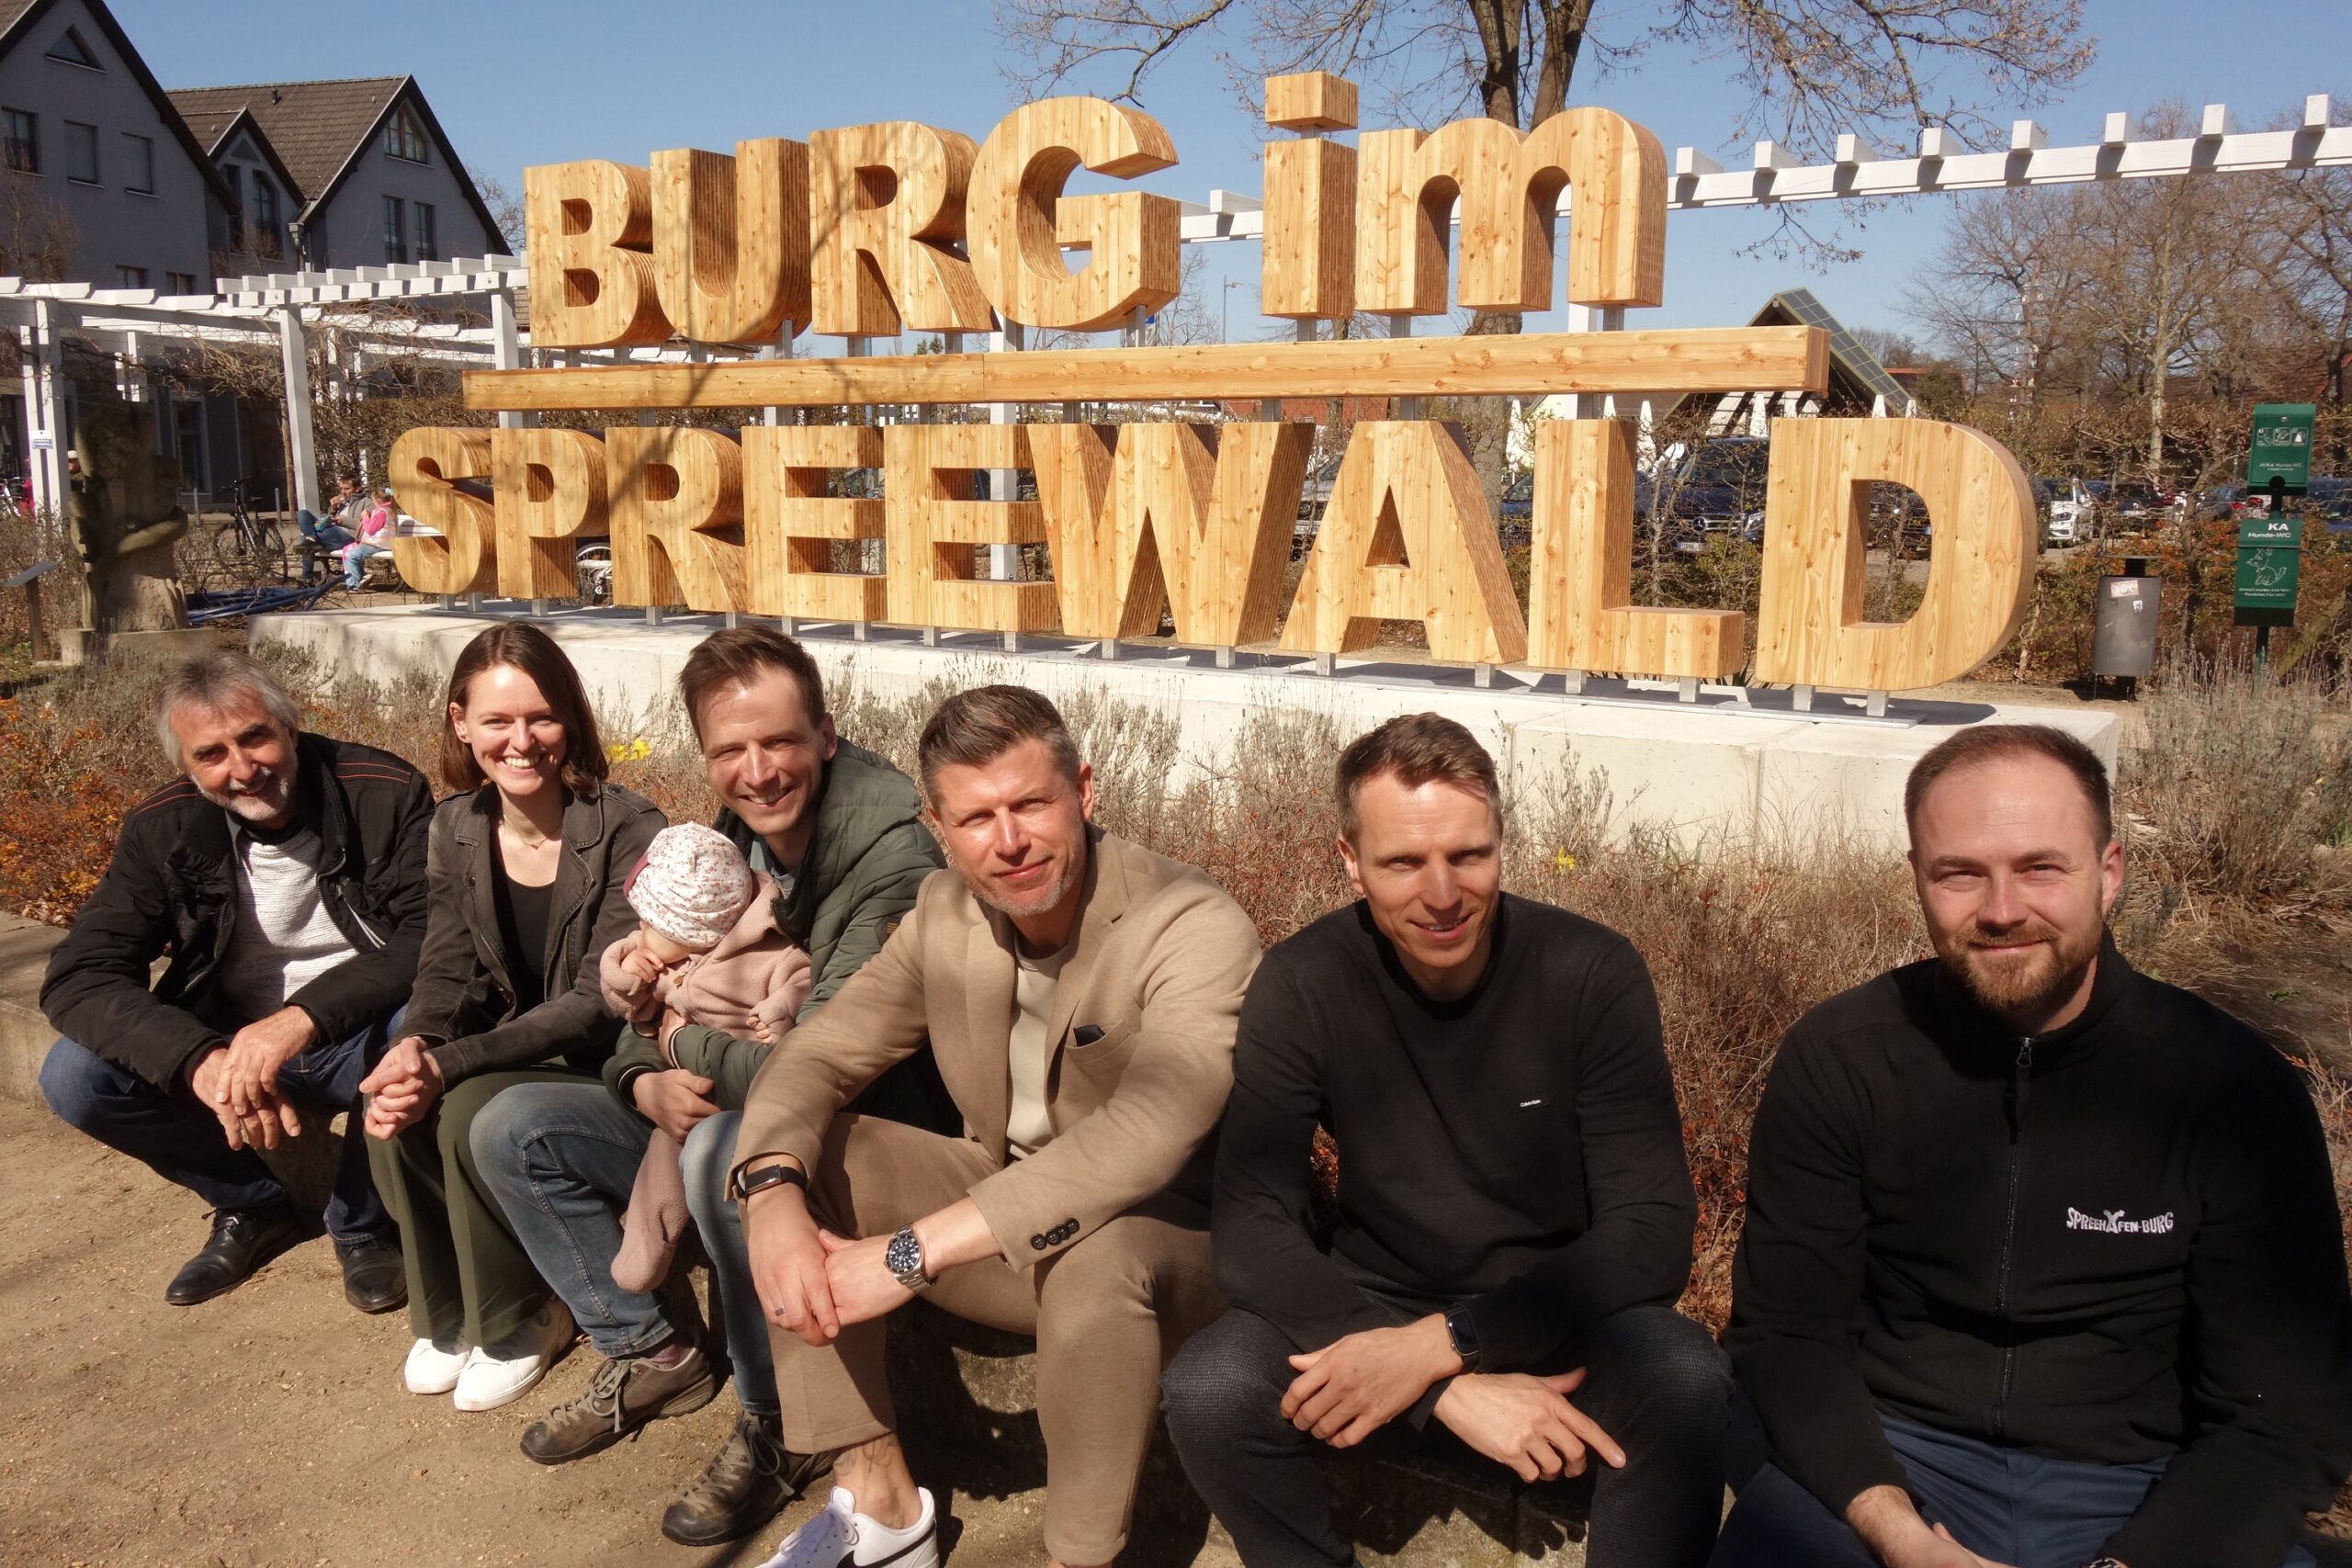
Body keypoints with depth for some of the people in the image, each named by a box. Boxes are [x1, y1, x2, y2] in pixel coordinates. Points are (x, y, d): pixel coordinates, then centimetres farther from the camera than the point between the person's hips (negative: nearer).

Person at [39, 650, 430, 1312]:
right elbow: (77, 977, -14)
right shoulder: (164, 829, -8)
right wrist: (202, 1062, -33)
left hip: (359, 1034, -3)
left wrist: (302, 1017, -38)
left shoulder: (385, 793, -16)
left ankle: (363, 1222, -5)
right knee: (73, 1077, -18)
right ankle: (254, 1206, 6)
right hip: (228, 1040, 3)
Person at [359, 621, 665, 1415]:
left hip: (613, 1064, -5)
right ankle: (446, 1312, 4)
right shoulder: (457, 828, -1)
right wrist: (415, 1049, -25)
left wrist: (448, 1064, -30)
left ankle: (521, 1323, -1)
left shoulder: (627, 828, -20)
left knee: (471, 1111, -29)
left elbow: (598, 1002, -22)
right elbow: (447, 971, -1)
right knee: (393, 1110, -22)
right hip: (517, 1051, 5)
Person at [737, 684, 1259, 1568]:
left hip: (1168, 1232, -6)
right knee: (798, 1156, -9)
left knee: (1098, 1258, -39)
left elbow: (1146, 1133, -38)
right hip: (1001, 1204, 6)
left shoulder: (1196, 928, -25)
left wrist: (915, 1253, -40)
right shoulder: (945, 913, -4)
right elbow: (817, 1056, -4)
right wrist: (772, 1193, -26)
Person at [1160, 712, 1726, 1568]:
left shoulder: (1593, 972, -18)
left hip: (1561, 1310, -1)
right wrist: (1454, 1388, -32)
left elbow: (1651, 1234, -19)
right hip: (1375, 1297, 2)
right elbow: (1252, 1229, -21)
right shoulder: (1302, 984, -16)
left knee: (1683, 1387, -32)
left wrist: (1440, 1344, -30)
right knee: (1207, 1392, -25)